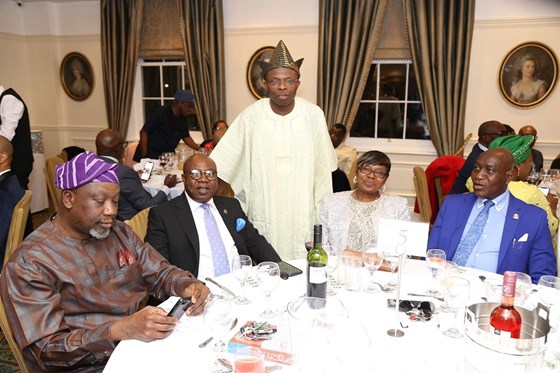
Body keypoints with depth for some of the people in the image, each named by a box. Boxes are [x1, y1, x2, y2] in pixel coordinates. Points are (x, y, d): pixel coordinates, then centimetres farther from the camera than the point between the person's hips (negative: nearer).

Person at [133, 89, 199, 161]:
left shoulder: (182, 117, 2)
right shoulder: (161, 113, -18)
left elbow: (186, 137, 13)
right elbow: (144, 132, -15)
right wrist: (144, 156, -17)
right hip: (151, 155, -6)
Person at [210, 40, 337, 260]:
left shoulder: (313, 114, -5)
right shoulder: (252, 115, -8)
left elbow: (323, 167, 3)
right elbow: (219, 163, -3)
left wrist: (322, 214, 5)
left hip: (302, 215, 1)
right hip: (263, 215, 0)